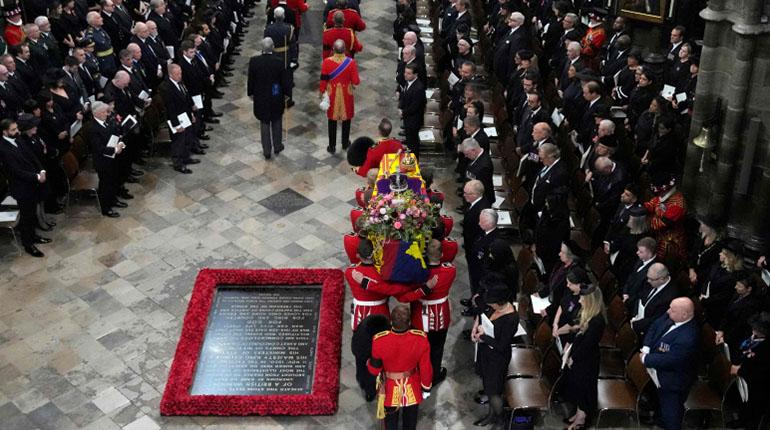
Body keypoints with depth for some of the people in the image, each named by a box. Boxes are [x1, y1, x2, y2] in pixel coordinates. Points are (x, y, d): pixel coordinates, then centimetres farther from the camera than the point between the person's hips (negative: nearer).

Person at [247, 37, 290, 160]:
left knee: (264, 123, 11)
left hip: (260, 97, 0)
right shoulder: (279, 61, -17)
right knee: (277, 122, 19)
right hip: (276, 97, 0)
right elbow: (284, 80, -8)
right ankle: (277, 147, 30)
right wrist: (285, 93, 9)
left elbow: (250, 79, -5)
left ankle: (266, 151, 15)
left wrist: (250, 93, 11)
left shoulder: (254, 61, -15)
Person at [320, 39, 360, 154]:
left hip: (332, 94, 0)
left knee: (332, 120, 13)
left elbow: (323, 80, -9)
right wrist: (358, 80, 10)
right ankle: (345, 143, 34)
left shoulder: (327, 62, -17)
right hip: (346, 94, 0)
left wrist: (322, 92, 6)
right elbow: (355, 81, -13)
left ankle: (332, 147, 20)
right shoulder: (351, 62, -19)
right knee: (346, 118, 20)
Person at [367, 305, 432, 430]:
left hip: (390, 389, 0)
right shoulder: (421, 339, -31)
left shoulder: (379, 341, -32)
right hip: (412, 389, 0)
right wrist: (426, 388, 2)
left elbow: (374, 369, -14)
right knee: (410, 420, 29)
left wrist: (369, 362, 10)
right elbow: (425, 369, -17)